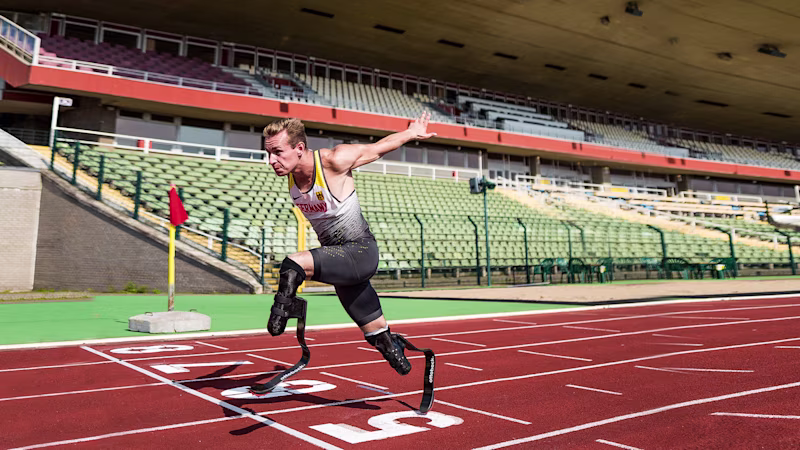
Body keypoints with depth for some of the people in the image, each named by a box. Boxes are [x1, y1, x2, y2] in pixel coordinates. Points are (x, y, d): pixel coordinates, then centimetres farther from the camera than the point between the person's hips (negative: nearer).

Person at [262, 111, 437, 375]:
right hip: (338, 258, 7)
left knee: (293, 264, -31)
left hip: (361, 252, -6)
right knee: (380, 338, 15)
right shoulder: (289, 174, -2)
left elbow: (378, 147, -4)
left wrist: (412, 132, 11)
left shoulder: (333, 161, -20)